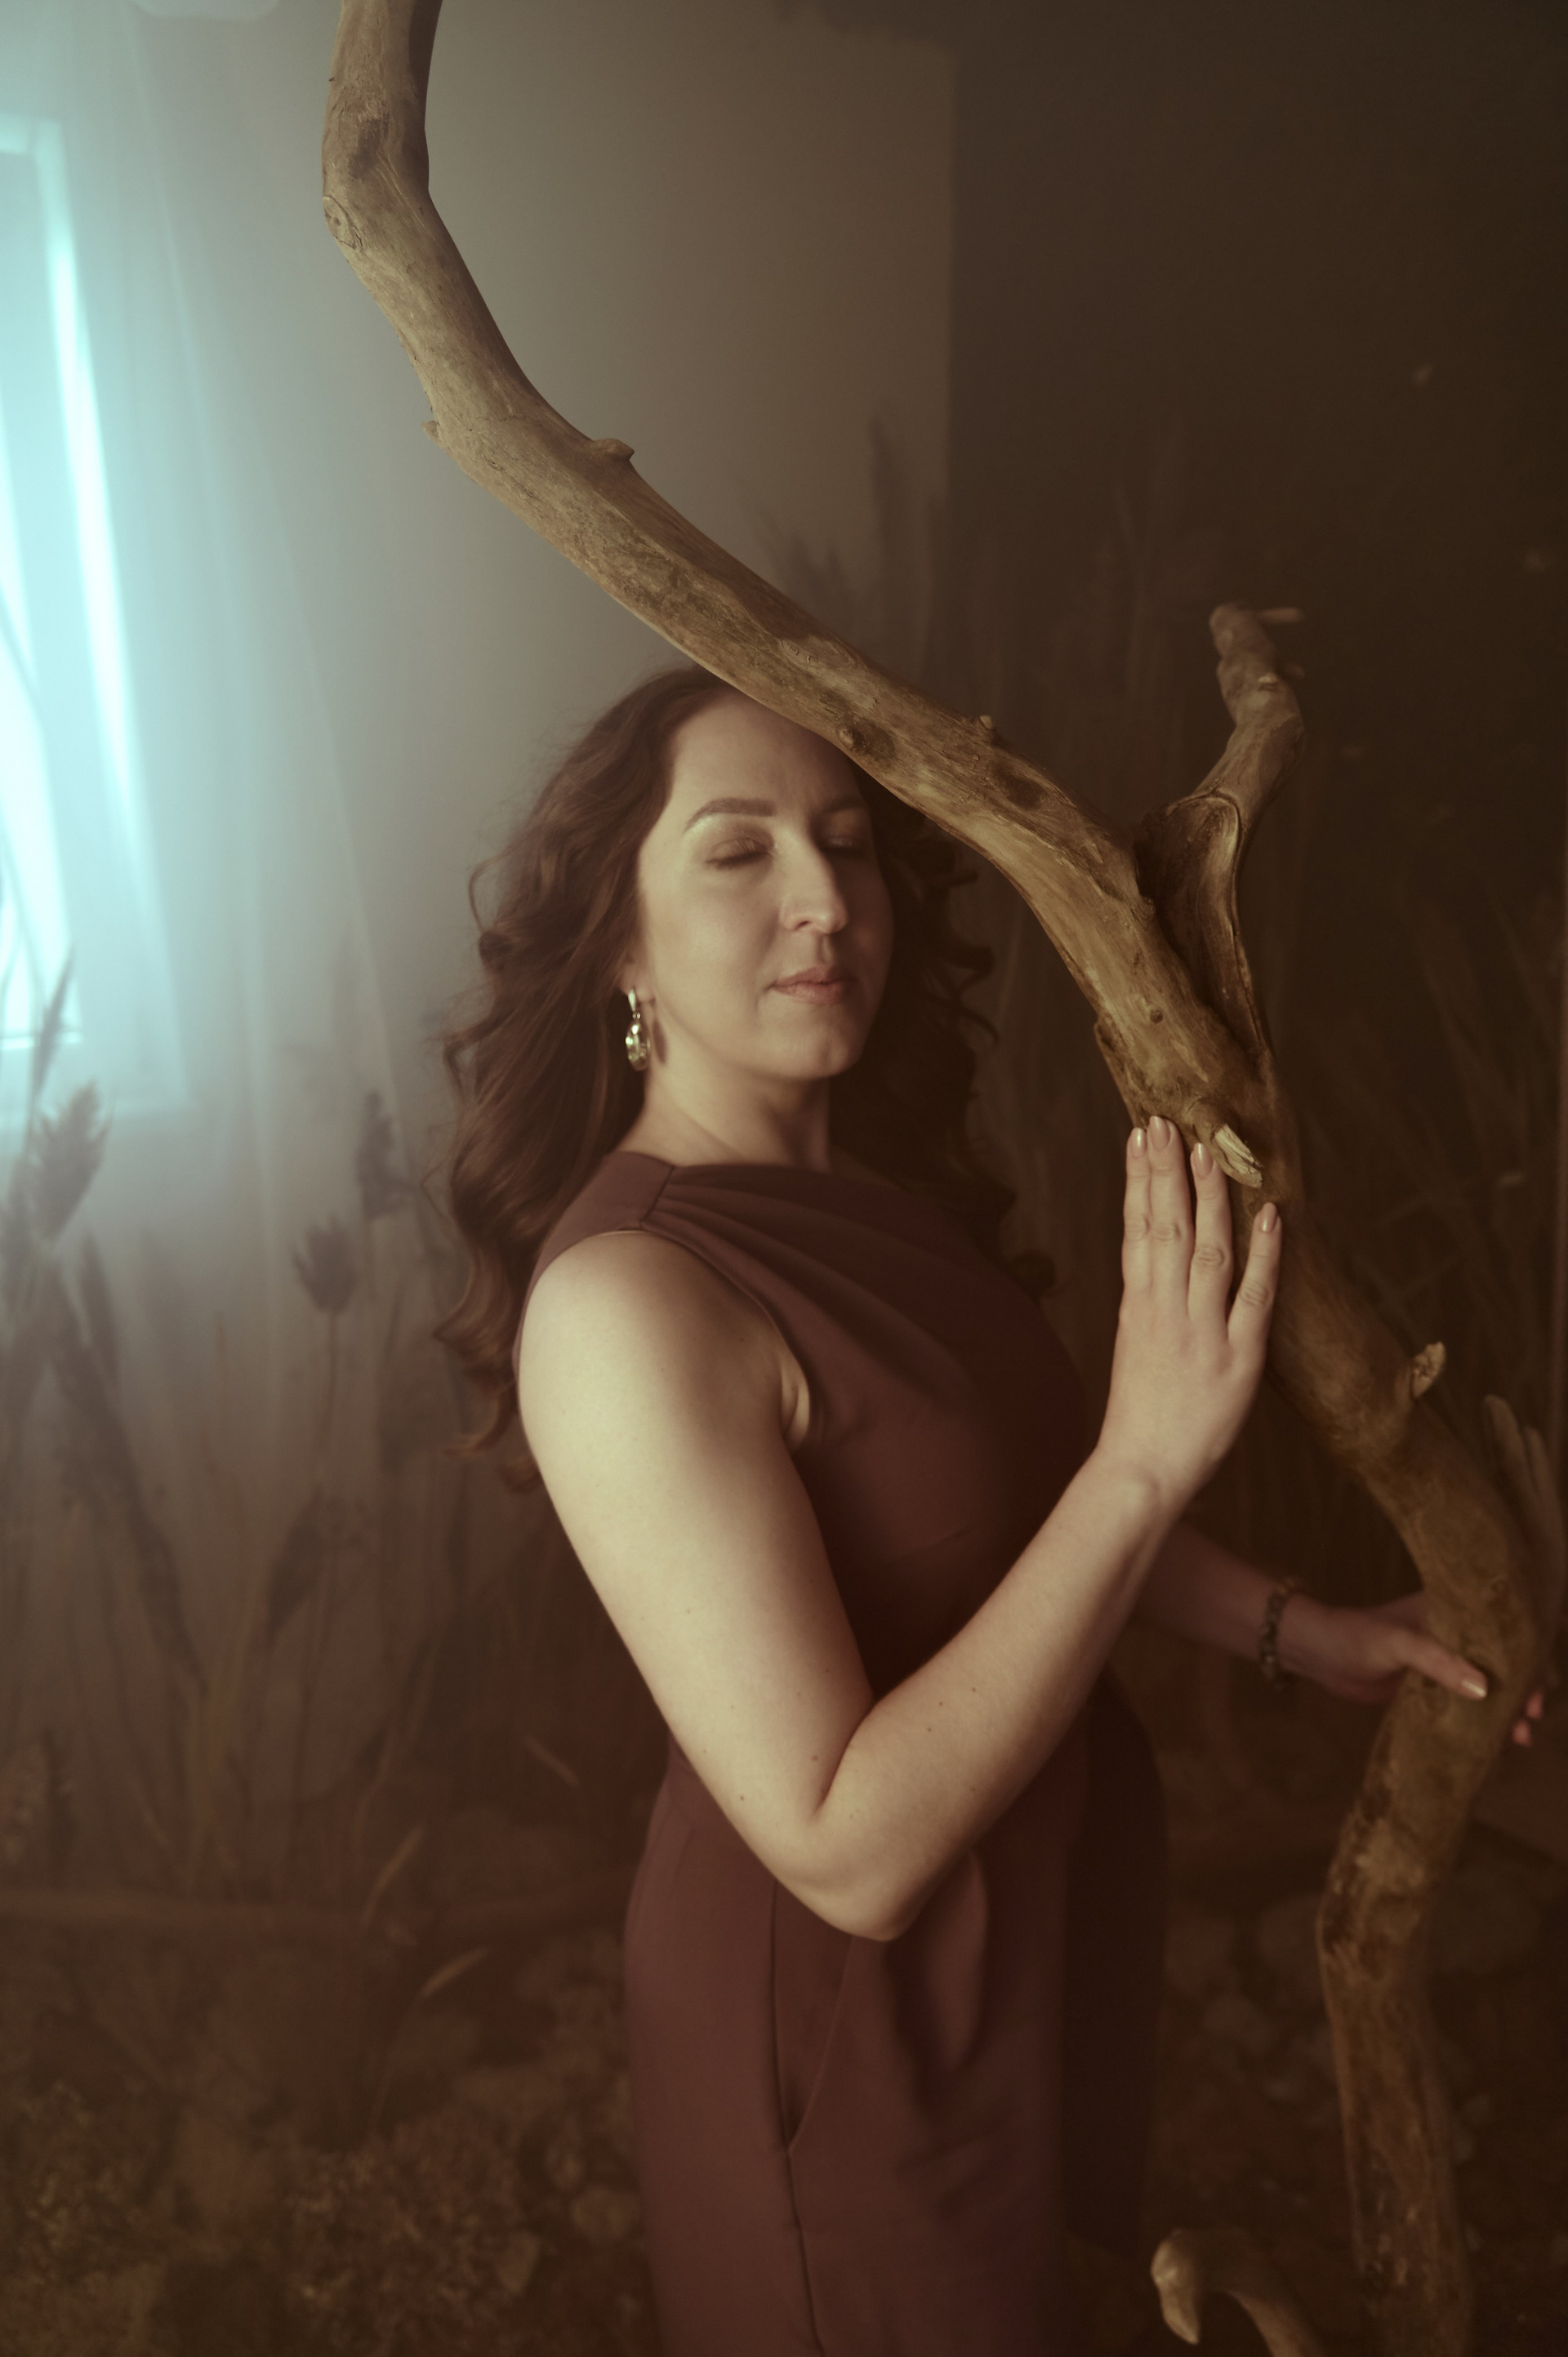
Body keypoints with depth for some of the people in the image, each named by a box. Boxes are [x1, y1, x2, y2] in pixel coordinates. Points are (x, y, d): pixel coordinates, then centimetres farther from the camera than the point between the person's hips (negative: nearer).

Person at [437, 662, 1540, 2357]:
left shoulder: (867, 1186, -5)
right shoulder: (625, 1298, -32)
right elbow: (852, 1852, -32)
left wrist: (1290, 1627, 1)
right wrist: (1146, 1461, -34)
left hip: (1037, 1896, 8)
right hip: (854, 1987, -7)